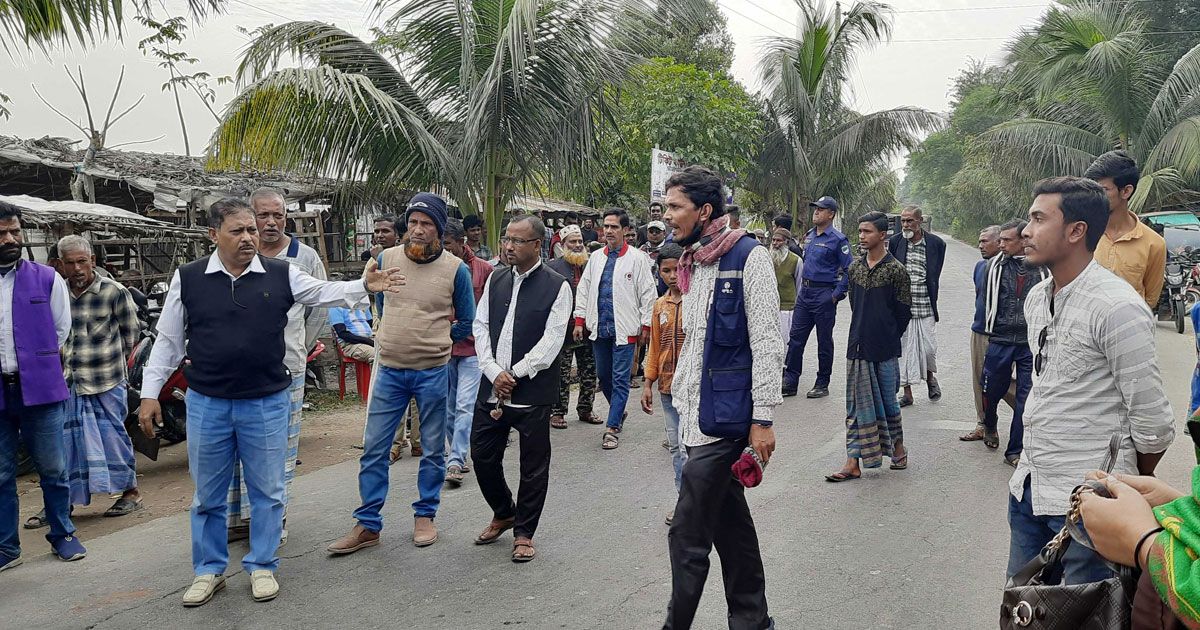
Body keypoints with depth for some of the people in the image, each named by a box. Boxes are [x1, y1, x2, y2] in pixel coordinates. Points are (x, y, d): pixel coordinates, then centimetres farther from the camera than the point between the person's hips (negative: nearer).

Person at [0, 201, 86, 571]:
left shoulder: (46, 279, 1)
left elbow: (61, 330, 9)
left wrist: (37, 366, 8)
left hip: (40, 390, -1)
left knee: (53, 469, 8)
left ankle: (62, 534, 23)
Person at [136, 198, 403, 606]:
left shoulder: (281, 275, -2)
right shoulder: (188, 278, -1)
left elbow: (324, 293, 0)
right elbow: (168, 341, 4)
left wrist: (364, 285, -19)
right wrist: (150, 394, 3)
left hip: (267, 403, 0)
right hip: (206, 404, 0)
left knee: (267, 491, 9)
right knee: (208, 495, 13)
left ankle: (262, 566, 26)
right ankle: (209, 570, 28)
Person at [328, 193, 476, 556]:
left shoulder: (455, 269, -6)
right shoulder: (386, 259, 1)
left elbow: (466, 322, 6)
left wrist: (432, 343, 6)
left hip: (432, 373, -2)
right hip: (389, 370, 2)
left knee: (432, 451, 10)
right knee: (374, 449, 4)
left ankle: (425, 516, 26)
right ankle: (368, 525, 14)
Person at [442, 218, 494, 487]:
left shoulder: (483, 269, -2)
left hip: (472, 348, -3)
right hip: (442, 349, 3)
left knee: (465, 406, -10)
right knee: (449, 408, 11)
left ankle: (455, 462, -10)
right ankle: (458, 456, 23)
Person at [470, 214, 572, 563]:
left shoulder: (557, 286, -5)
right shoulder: (496, 281, 10)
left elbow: (551, 340, -10)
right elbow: (481, 327, 6)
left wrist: (515, 374, -14)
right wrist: (494, 373, -8)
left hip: (533, 391, -5)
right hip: (492, 388, 5)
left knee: (533, 466, 5)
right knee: (482, 456, 12)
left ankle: (524, 532, 23)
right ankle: (503, 514, 36)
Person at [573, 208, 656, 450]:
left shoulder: (637, 259, -5)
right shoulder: (596, 257, 9)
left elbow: (648, 294, -4)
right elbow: (583, 289, 12)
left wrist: (645, 326, -5)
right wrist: (580, 320, 6)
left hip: (624, 328, -5)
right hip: (598, 328, 5)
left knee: (620, 379, -2)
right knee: (603, 376, 14)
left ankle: (612, 428, 2)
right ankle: (619, 412, 35)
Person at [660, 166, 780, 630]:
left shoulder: (749, 258, -11)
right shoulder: (694, 264, 14)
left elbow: (766, 344, -15)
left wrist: (762, 418, -17)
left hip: (725, 417, -8)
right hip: (697, 414, 8)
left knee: (687, 535, -6)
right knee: (731, 523, 16)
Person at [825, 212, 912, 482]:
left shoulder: (895, 270, -7)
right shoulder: (855, 267, 8)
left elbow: (904, 312, -3)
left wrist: (888, 339, 4)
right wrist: (864, 333, 14)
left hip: (885, 350, -4)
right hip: (858, 347, 5)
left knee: (888, 401, 9)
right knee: (856, 406, 3)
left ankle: (898, 447, 31)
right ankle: (853, 462, 5)